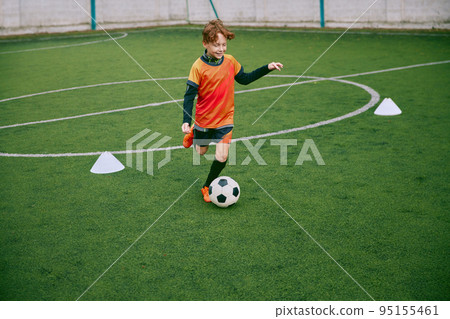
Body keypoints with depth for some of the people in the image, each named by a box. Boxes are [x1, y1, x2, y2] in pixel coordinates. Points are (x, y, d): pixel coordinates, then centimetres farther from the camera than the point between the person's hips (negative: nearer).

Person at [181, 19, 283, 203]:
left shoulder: (230, 61, -6)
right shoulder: (198, 67, -18)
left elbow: (244, 79, 10)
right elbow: (190, 94, -16)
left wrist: (267, 68, 5)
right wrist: (186, 121, -24)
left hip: (225, 118, 2)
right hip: (204, 118, -2)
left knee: (221, 157, -9)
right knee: (201, 152, 19)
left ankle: (207, 186, 15)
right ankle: (192, 133, 54)